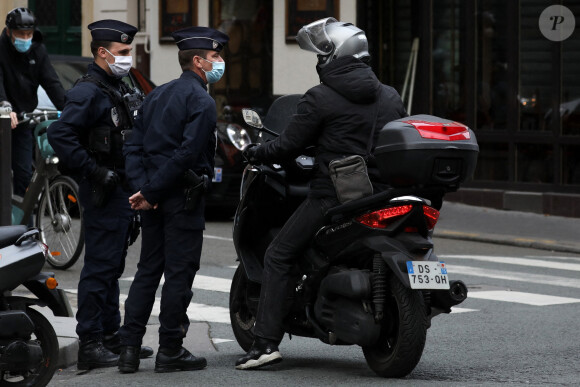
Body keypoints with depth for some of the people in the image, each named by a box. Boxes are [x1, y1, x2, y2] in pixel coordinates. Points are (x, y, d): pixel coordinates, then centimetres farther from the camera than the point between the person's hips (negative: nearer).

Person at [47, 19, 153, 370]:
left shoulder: (120, 90, 16)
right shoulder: (89, 91, -15)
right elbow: (60, 134, -25)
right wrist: (94, 171, -24)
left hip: (123, 192, 10)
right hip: (104, 195, -10)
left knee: (112, 267, 15)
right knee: (100, 267, -8)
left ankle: (111, 337, 23)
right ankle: (90, 344, -7)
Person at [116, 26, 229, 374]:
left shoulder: (158, 96, 15)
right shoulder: (202, 101, -11)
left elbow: (134, 146, 8)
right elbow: (187, 153, -21)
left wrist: (142, 187, -2)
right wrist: (151, 192, -16)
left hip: (155, 198, 8)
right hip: (184, 196, -8)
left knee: (148, 270, 12)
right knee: (179, 273, -1)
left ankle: (130, 347, 9)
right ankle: (170, 350, 4)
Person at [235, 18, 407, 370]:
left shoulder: (320, 99, -8)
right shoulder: (391, 97, 9)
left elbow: (289, 146, -6)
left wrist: (256, 153, 12)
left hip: (333, 197, -6)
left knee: (278, 258, 4)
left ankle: (267, 341, -6)